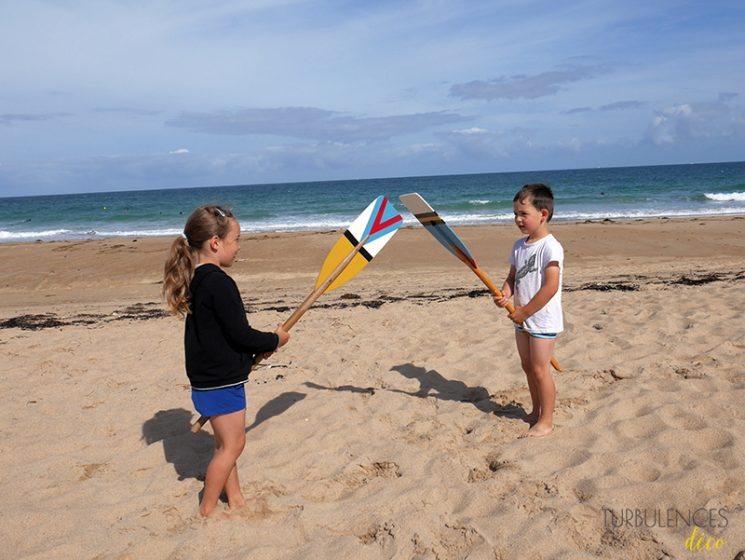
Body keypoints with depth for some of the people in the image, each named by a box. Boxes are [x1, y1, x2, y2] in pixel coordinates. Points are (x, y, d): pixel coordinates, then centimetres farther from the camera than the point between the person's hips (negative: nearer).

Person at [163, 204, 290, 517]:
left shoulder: (196, 280, 7)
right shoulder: (219, 283, -23)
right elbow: (239, 333, -23)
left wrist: (257, 349, 11)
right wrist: (274, 340, -6)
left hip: (208, 378, 10)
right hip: (222, 382, -10)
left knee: (226, 443, 20)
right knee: (232, 445, 3)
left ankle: (234, 498, 34)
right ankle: (206, 511, 15)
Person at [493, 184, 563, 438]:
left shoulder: (550, 247, -18)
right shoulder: (519, 245, 7)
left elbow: (551, 287, -23)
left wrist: (525, 312, -19)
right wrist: (505, 295, -8)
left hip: (543, 320, -8)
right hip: (523, 319, 8)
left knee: (540, 369, -1)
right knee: (527, 366, 16)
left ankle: (546, 421, 12)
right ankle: (536, 411, 34)